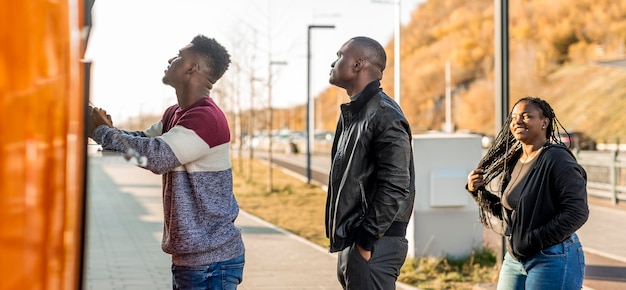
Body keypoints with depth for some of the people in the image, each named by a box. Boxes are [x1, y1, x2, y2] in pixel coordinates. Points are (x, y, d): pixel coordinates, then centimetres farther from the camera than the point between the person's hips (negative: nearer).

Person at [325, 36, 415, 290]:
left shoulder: (385, 117, -15)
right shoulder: (351, 114, 16)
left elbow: (395, 187, -21)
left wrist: (366, 240, -20)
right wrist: (342, 237, 16)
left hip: (373, 248, -10)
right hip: (350, 243, 10)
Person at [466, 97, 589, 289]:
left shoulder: (557, 159, -15)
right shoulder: (512, 161, 9)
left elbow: (577, 212, -20)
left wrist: (534, 240, -21)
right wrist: (477, 191, 3)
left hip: (552, 260, -7)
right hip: (514, 259, 7)